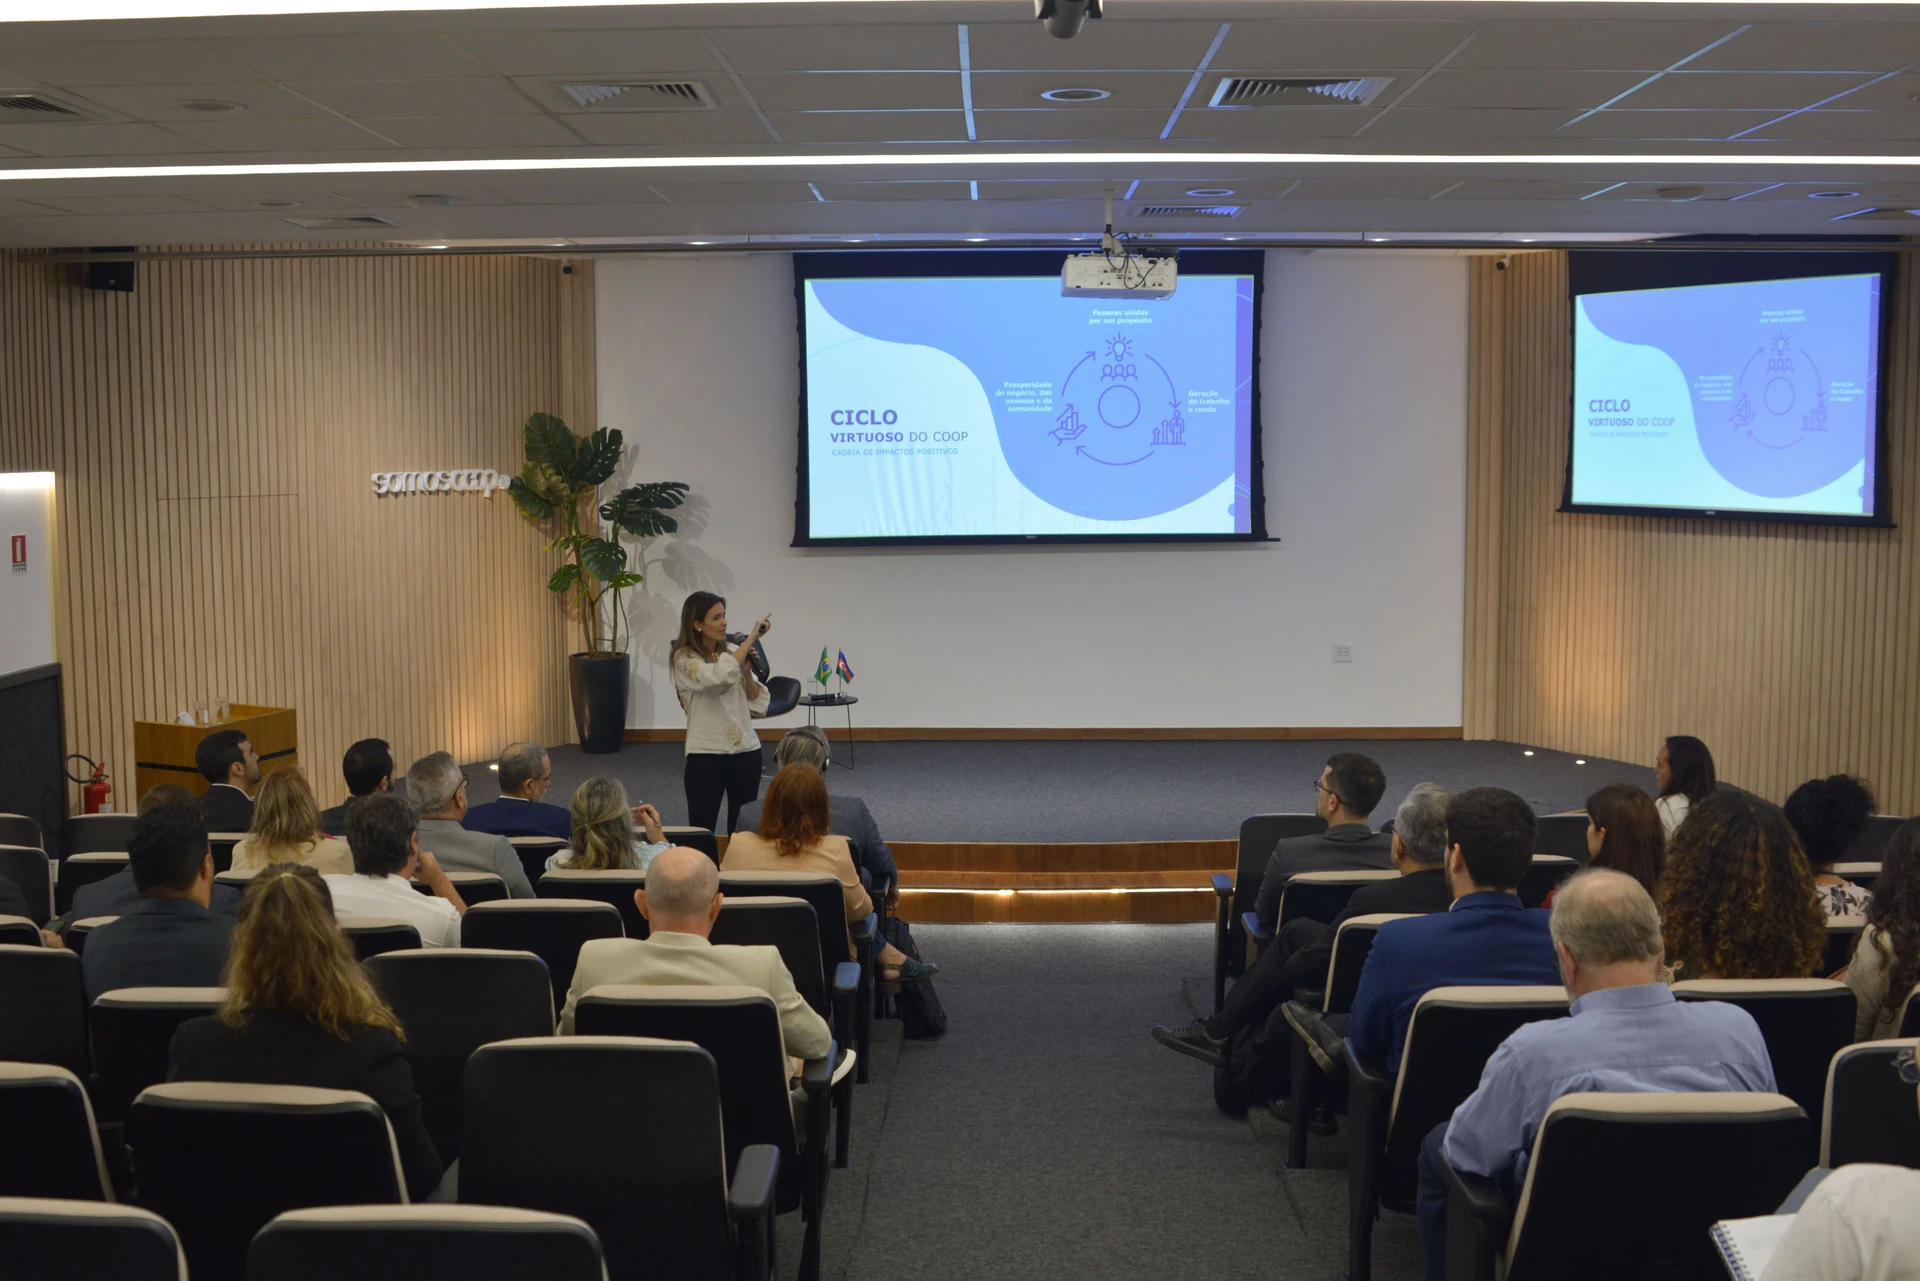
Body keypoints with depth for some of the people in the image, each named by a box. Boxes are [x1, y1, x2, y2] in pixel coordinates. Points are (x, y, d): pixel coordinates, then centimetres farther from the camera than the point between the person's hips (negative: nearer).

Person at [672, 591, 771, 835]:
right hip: (706, 755, -5)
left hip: (746, 751, 5)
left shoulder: (731, 656, 8)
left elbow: (757, 706, 8)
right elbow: (720, 676, -28)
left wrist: (747, 672, -6)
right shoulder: (684, 659, -7)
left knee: (744, 830, 9)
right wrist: (752, 637, -21)